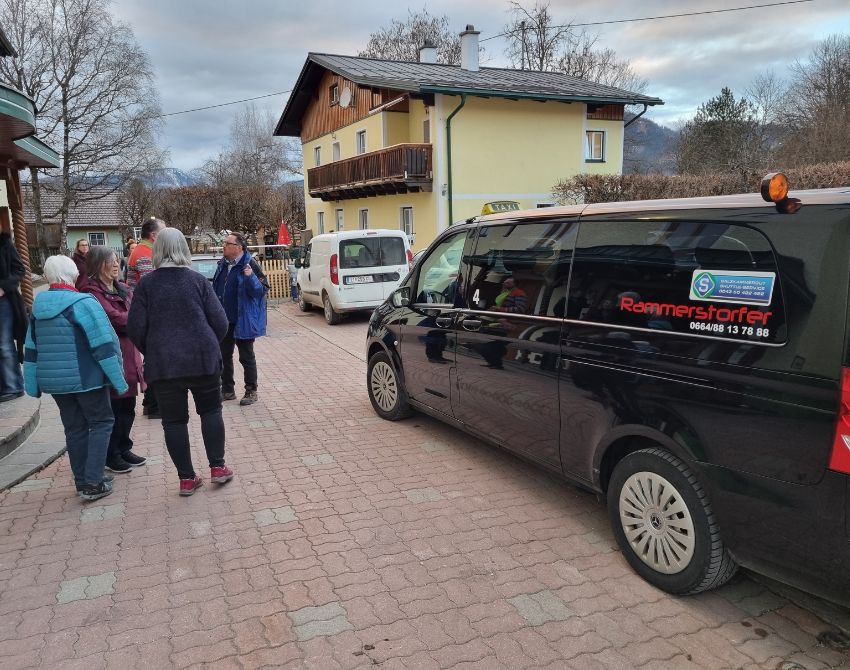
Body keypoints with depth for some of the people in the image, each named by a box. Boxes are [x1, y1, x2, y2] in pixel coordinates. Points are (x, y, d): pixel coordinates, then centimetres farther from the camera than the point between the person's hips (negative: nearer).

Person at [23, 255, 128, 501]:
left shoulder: (38, 307, 7)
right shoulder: (83, 303, -14)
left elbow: (31, 350, 13)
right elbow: (104, 346, -17)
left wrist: (33, 385, 19)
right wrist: (119, 380, -13)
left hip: (53, 380, 6)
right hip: (85, 378, -6)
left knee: (74, 428, 16)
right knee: (101, 422, 6)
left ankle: (82, 481, 23)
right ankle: (93, 483, 0)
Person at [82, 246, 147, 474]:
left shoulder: (122, 289, 17)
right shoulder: (91, 291, -11)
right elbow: (115, 318, -19)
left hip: (129, 355, 8)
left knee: (128, 408, 14)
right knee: (113, 410, 0)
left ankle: (123, 449, 28)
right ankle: (111, 456, 13)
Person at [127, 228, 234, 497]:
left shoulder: (147, 284, -2)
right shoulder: (198, 280, -1)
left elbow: (136, 328, -3)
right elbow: (220, 321, -3)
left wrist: (152, 353, 14)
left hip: (163, 364, 0)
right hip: (203, 359, 0)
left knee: (174, 420, 8)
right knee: (211, 411, 16)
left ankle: (187, 478, 12)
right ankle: (218, 467, 16)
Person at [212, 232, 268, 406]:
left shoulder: (249, 265, -13)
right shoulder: (223, 265, 9)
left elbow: (261, 290, -16)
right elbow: (216, 289, 17)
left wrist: (251, 277, -33)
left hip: (243, 321, -7)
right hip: (224, 320, 7)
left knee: (246, 357, 4)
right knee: (224, 356, 14)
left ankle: (251, 392, 15)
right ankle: (227, 390, 27)